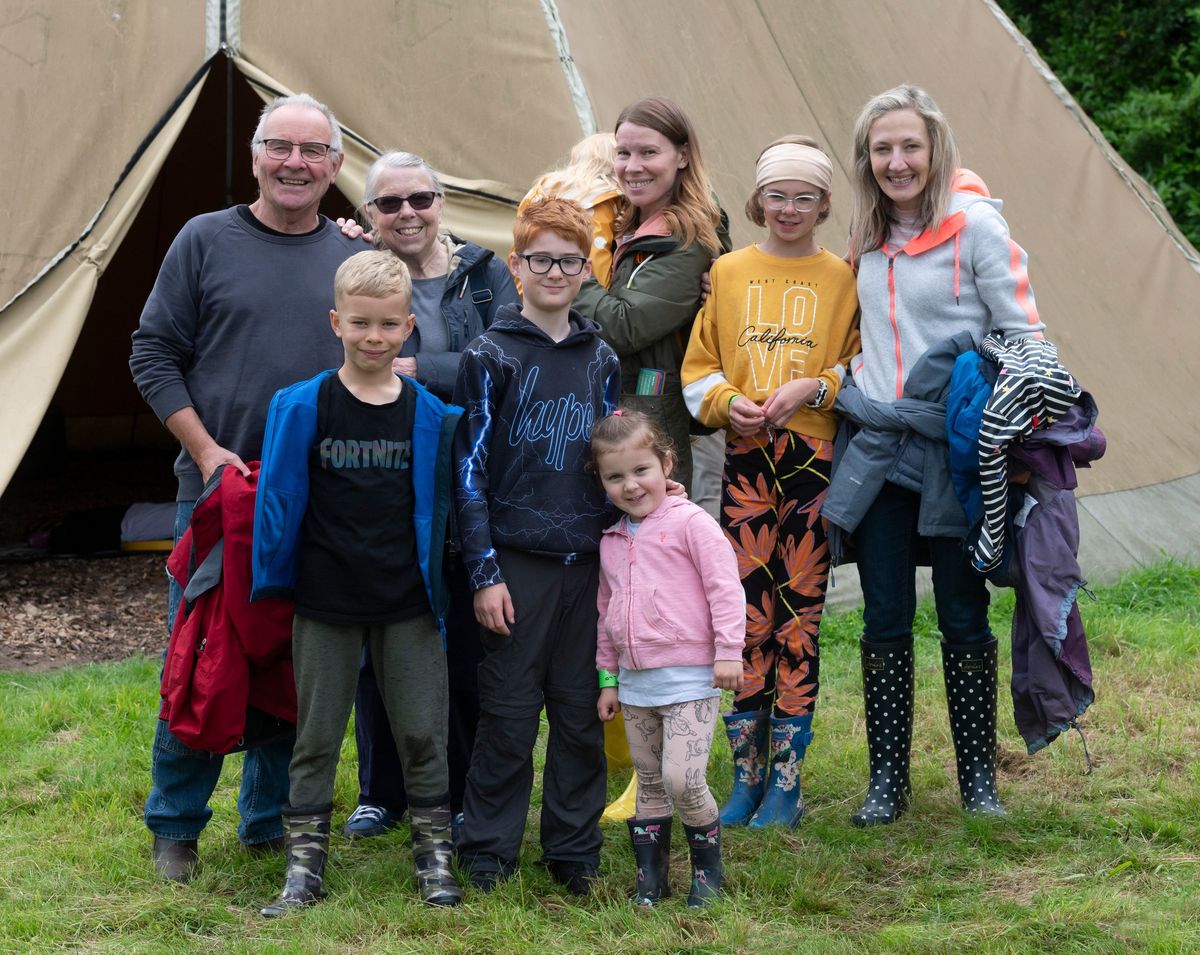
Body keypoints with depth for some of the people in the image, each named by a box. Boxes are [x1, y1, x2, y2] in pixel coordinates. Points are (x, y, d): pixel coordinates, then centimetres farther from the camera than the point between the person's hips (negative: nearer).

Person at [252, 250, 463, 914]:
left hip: (407, 606, 1)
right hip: (324, 603, -1)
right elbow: (278, 499, -2)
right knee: (316, 737, 7)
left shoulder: (430, 415, 0)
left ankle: (435, 860, 17)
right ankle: (304, 867, 15)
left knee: (423, 734, 5)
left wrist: (439, 585, 4)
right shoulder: (301, 407, -6)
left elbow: (439, 505, 7)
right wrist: (273, 582, -2)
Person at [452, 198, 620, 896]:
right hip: (518, 563, -4)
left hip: (589, 564, 4)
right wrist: (485, 573, -10)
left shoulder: (602, 361, 11)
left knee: (583, 714, 7)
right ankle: (488, 856, 10)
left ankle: (576, 852, 17)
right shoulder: (491, 357, -2)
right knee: (510, 715, -1)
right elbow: (470, 472, -4)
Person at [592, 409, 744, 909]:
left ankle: (708, 867, 5)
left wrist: (728, 651, -15)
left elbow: (724, 586, -10)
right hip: (635, 682, 7)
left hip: (688, 676, -6)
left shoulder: (690, 522, -8)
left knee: (681, 778, -14)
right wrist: (607, 677, 18)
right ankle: (650, 877, 18)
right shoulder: (612, 541, 12)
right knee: (648, 783, 11)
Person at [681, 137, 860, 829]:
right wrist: (728, 401, -7)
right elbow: (699, 363, 12)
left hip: (816, 457, -1)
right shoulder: (728, 272, 11)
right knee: (747, 612, -1)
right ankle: (746, 773, 7)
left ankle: (787, 778, 4)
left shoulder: (844, 279, 6)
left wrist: (814, 388, -11)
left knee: (800, 615, -1)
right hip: (747, 459, 2)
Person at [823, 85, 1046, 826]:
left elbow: (1023, 333, -7)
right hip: (877, 450, 5)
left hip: (953, 452, -5)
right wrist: (848, 397, 17)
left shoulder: (975, 225, -8)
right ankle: (887, 781, 14)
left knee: (963, 618, 3)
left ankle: (979, 779, 16)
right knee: (885, 619, 5)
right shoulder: (870, 238, 10)